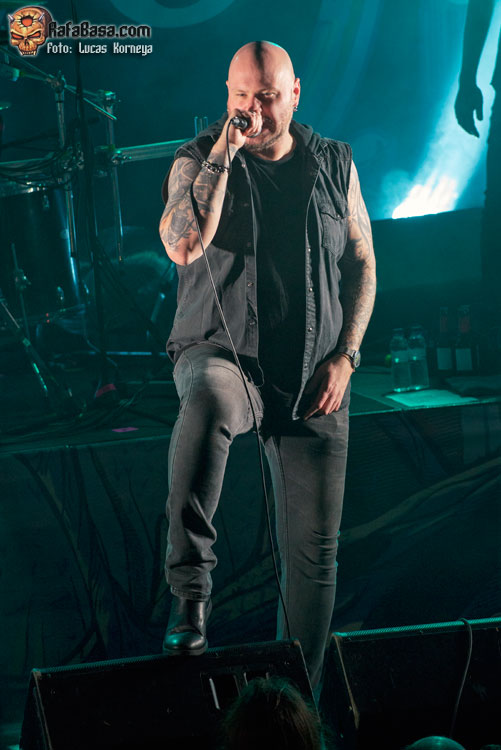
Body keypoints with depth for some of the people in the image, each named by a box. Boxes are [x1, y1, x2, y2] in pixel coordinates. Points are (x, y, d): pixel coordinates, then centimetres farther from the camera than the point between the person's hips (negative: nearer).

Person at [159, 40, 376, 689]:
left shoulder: (335, 165, 8)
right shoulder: (199, 161, 1)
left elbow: (362, 264, 13)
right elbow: (182, 246, -17)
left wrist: (345, 356, 1)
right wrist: (223, 154, -18)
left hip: (313, 380, 3)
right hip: (221, 353, -3)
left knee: (313, 549, 2)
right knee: (208, 399, -41)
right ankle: (190, 591, -39)